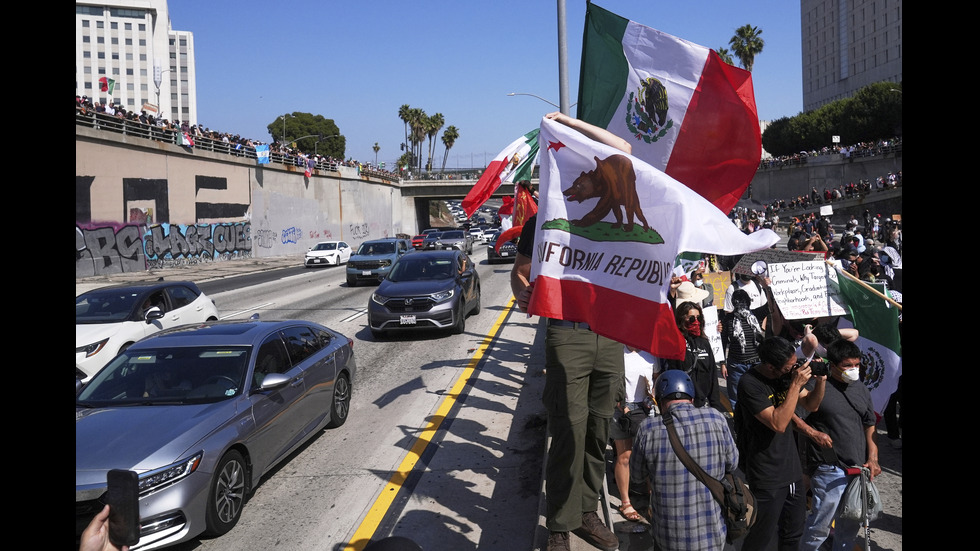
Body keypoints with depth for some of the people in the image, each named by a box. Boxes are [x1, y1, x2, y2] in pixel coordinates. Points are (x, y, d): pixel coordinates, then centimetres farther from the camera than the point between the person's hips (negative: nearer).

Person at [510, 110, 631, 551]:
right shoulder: (541, 221, 3)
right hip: (567, 336, -3)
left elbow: (623, 150, 9)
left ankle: (586, 512, 25)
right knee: (568, 434, -5)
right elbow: (520, 270, 9)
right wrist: (522, 292, -14)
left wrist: (569, 122, 7)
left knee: (598, 431, 11)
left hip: (610, 335, 4)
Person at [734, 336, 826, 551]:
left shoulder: (788, 374, -1)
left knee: (794, 533, 21)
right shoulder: (749, 384, -22)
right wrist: (796, 385, -26)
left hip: (792, 469, 7)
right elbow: (778, 424, -27)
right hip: (767, 477, -7)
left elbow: (811, 405, 9)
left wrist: (821, 380, -9)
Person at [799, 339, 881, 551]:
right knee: (821, 524, -2)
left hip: (858, 468, 7)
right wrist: (814, 433, -20)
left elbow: (870, 424, 13)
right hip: (829, 469, -7)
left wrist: (872, 458, 5)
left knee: (852, 523, 18)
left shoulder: (861, 389, 10)